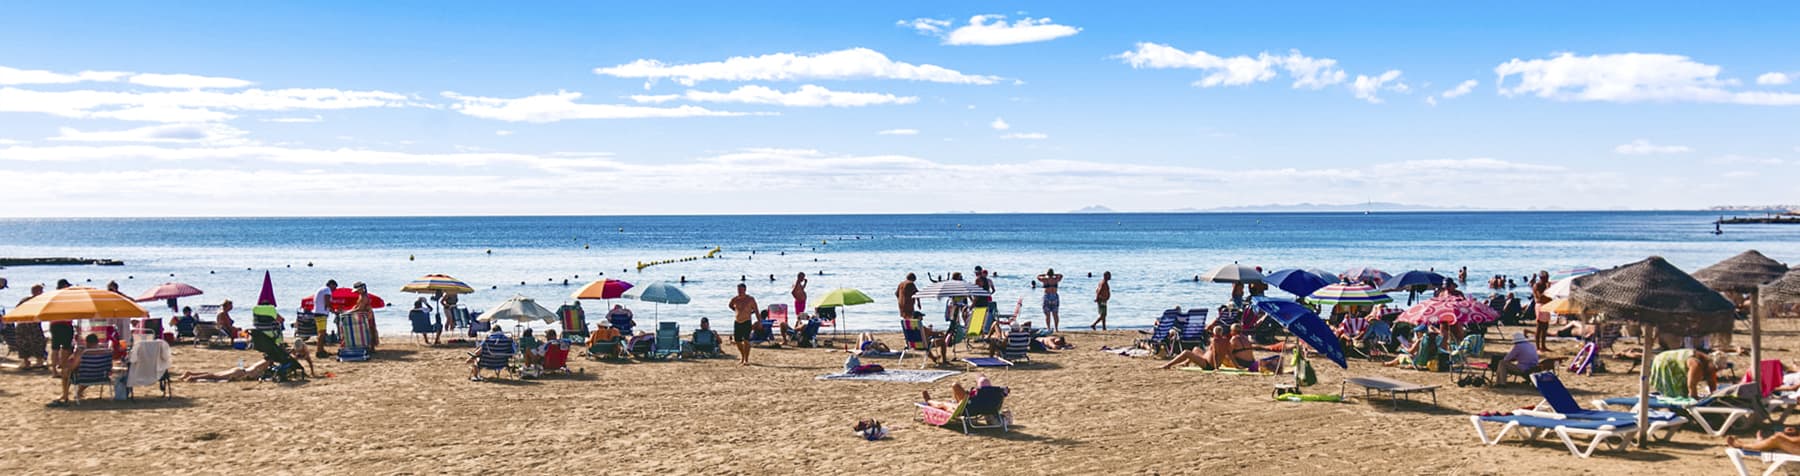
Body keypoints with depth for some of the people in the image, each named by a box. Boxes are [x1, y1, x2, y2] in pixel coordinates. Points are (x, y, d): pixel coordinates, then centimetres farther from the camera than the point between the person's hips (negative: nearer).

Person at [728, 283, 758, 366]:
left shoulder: (750, 299, -5)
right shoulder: (735, 299, 5)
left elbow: (756, 311, -1)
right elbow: (730, 305, 26)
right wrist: (736, 310, 13)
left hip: (747, 322, -4)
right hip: (737, 322, 4)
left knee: (746, 340, -15)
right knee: (737, 341, 8)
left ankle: (746, 360, -12)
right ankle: (742, 357, 28)